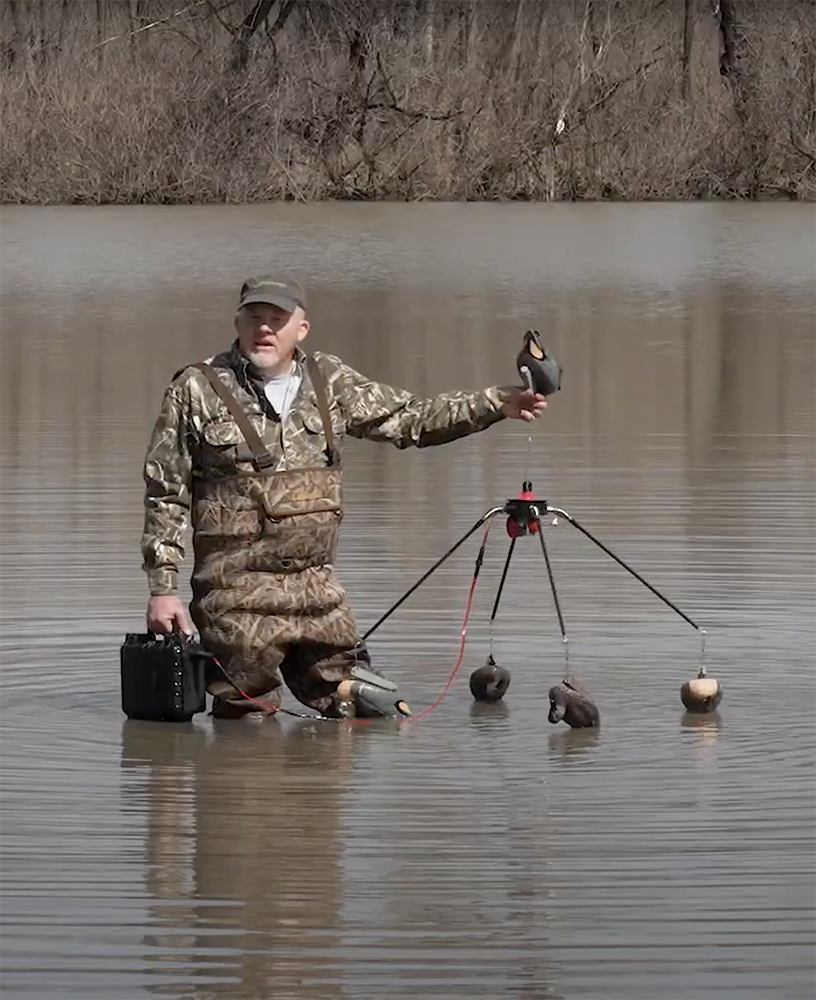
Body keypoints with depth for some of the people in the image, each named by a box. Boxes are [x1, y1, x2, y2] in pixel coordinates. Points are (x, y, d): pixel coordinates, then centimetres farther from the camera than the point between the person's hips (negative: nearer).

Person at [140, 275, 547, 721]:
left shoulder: (329, 382, 9)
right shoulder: (197, 391, -3)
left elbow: (409, 420, 15)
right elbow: (166, 497, -1)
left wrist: (494, 404, 4)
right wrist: (163, 588, -6)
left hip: (319, 589, 4)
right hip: (238, 596, -4)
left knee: (368, 715, 7)